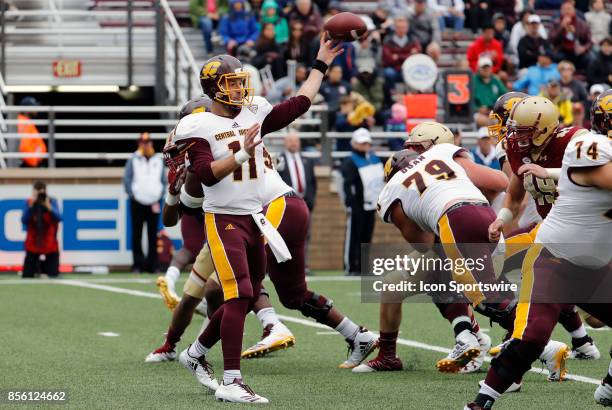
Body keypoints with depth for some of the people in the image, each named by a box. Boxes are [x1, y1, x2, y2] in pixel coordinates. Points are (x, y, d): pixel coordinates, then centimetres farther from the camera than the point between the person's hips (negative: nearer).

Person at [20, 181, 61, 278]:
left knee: (53, 276, -2)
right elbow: (24, 221, -14)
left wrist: (48, 206, -29)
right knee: (27, 276, -3)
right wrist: (31, 206, -23)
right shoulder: (29, 203, -4)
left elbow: (58, 218, -17)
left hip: (50, 244, -1)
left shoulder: (52, 202, -6)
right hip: (33, 244, 1)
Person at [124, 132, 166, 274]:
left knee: (153, 235, 1)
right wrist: (132, 195, -7)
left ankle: (152, 264, 4)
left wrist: (158, 198, 3)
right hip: (137, 202, -2)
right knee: (137, 234, -2)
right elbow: (127, 179, 3)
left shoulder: (159, 160, 12)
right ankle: (138, 264, 1)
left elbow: (164, 180, 13)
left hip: (154, 202, 2)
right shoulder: (133, 160, 5)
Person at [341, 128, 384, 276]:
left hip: (370, 204, 8)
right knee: (354, 236, -5)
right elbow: (347, 185, -19)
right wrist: (349, 204, -25)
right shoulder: (350, 162, -12)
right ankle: (351, 268, -3)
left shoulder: (373, 158, 14)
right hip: (357, 206, -8)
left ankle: (362, 267, 15)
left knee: (366, 236, 10)